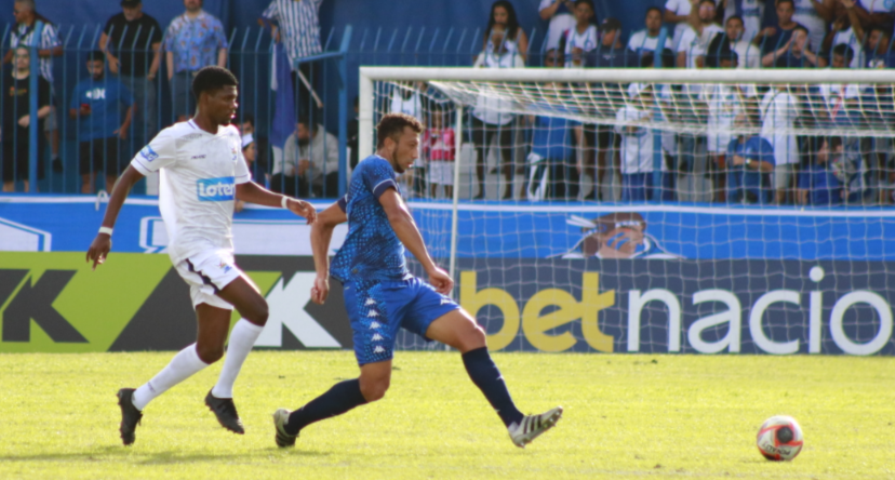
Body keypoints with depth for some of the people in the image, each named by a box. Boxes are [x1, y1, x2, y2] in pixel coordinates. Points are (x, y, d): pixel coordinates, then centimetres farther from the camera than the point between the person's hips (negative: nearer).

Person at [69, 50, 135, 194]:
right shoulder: (81, 87, 12)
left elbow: (131, 105, 8)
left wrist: (124, 127, -2)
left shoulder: (115, 85, 4)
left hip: (110, 137, -3)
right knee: (87, 179, 0)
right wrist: (80, 112, -11)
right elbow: (71, 112, 12)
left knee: (111, 177, -4)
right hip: (87, 138, 3)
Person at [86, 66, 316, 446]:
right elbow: (128, 177, -6)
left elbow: (244, 189, 21)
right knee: (256, 309, -22)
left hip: (220, 250, 8)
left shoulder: (230, 137, 12)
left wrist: (286, 203, 5)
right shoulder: (177, 139, -10)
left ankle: (137, 400, 20)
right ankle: (222, 394, -9)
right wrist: (106, 231, -11)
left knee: (210, 349, 7)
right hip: (193, 246, -8)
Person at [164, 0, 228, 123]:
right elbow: (169, 50, 14)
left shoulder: (212, 22, 6)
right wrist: (170, 75, 4)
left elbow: (223, 48, 3)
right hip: (181, 75, 2)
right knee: (183, 117, -1)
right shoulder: (175, 24, 14)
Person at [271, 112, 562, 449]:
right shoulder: (376, 167, -5)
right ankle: (291, 422, 8)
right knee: (374, 386, -12)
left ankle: (515, 423, -15)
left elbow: (322, 222, 32)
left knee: (471, 334, -8)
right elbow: (398, 216, -21)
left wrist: (322, 274, 25)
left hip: (403, 285, 9)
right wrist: (431, 267, -25)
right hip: (371, 289, -9)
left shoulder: (374, 173, 24)